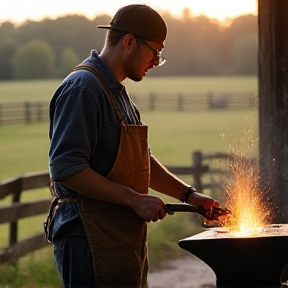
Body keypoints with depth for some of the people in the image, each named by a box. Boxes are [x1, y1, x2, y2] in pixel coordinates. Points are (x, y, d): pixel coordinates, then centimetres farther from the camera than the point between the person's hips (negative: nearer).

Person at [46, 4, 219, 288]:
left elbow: (142, 160, 28)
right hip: (91, 240, -10)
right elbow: (65, 168, -23)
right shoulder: (83, 88, -14)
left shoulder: (117, 92, 19)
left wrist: (188, 195, 18)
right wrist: (135, 199, -20)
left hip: (125, 240, 10)